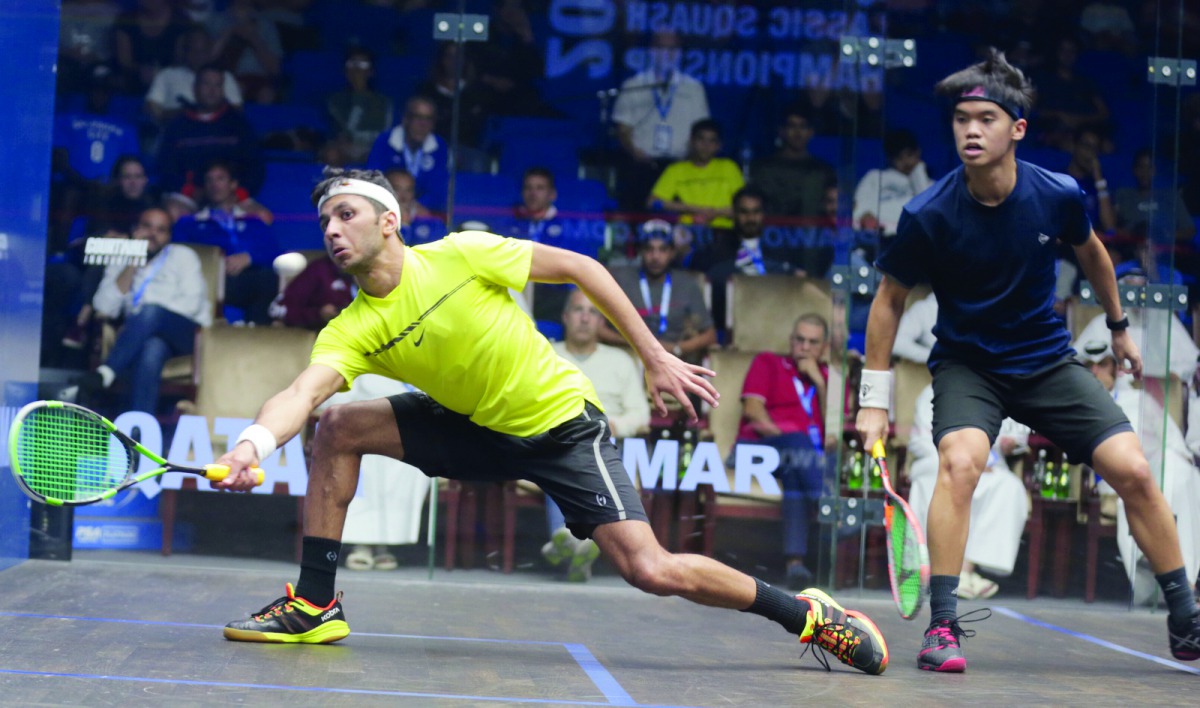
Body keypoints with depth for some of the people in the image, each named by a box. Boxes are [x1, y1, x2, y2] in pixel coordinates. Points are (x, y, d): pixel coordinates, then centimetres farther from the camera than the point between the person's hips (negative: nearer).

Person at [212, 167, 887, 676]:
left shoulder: (461, 254, -21)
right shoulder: (351, 332, -12)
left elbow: (578, 266, -11)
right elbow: (302, 393, -30)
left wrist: (655, 356, -13)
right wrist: (255, 442, -53)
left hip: (563, 424, -4)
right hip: (475, 429, 5)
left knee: (651, 571, -18)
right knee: (340, 428, -10)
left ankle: (809, 615, 1)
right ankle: (316, 606, 0)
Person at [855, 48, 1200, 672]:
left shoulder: (1058, 196, -14)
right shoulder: (927, 215, -19)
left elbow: (1090, 252, 11)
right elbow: (889, 299, -5)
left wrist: (1118, 326, 23)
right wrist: (874, 399, -5)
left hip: (1047, 360, 2)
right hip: (965, 363, -2)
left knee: (1132, 470, -8)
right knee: (960, 460, -32)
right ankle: (942, 628, -25)